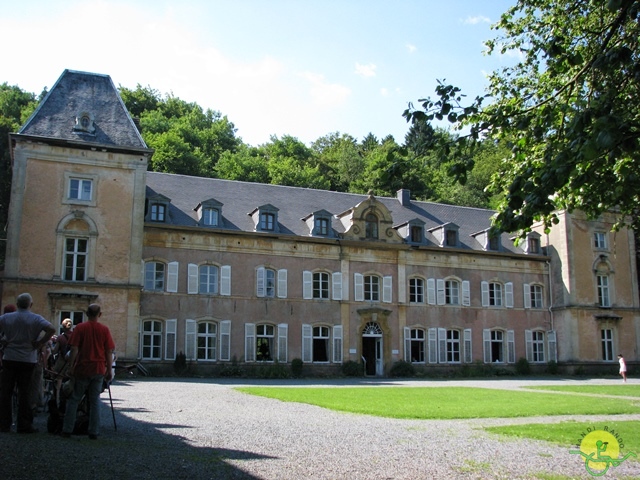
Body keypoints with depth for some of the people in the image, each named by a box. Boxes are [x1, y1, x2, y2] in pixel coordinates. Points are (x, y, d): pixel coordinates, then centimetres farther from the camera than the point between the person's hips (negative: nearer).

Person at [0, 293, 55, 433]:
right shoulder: (36, 319, -5)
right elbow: (51, 329, -18)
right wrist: (40, 343, -9)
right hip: (28, 360, -1)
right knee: (24, 393, 4)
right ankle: (24, 425, 6)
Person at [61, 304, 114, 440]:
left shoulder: (80, 328, -3)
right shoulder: (105, 329, 1)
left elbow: (74, 349, -8)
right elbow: (109, 351, 0)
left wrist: (71, 366, -3)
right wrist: (109, 369, 6)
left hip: (82, 369, -1)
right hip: (99, 370, 1)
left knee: (74, 400, 9)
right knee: (95, 401, 7)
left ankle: (67, 430, 10)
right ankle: (94, 432, 6)